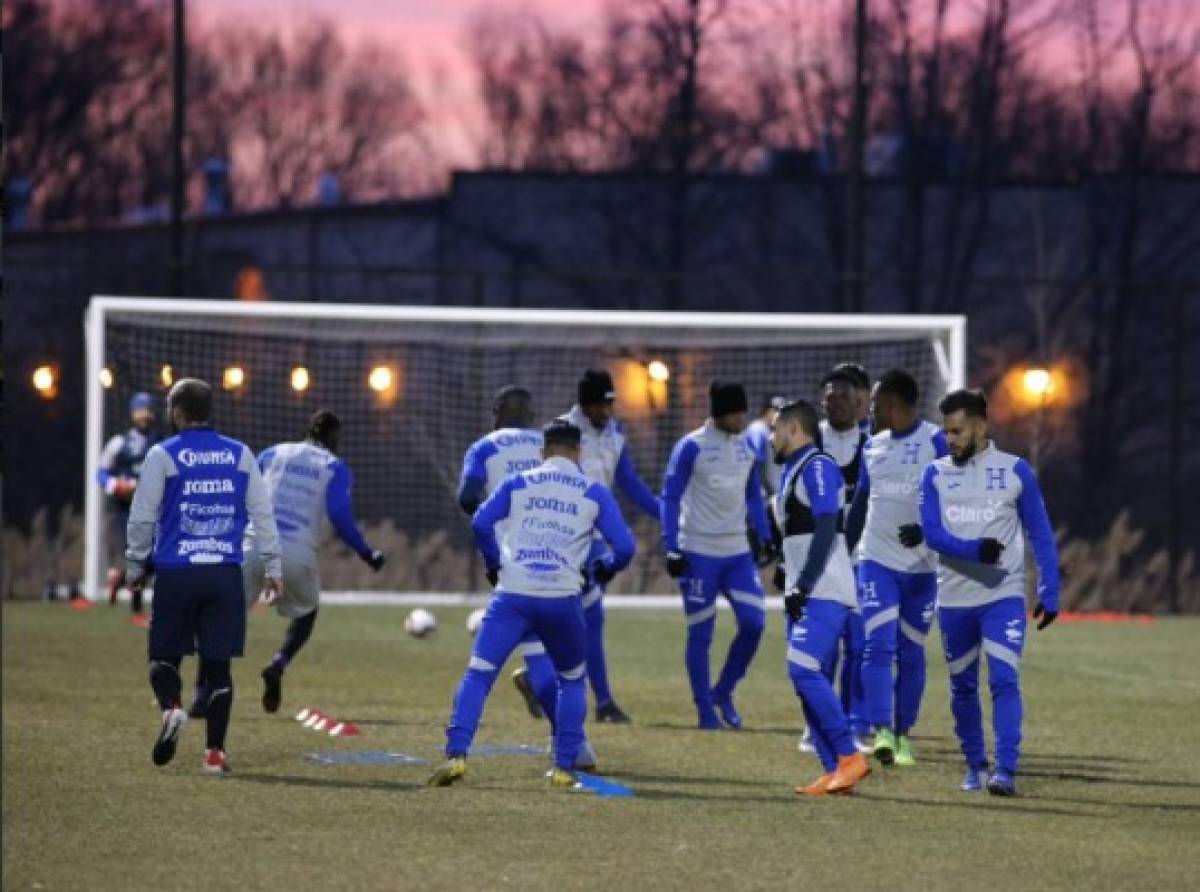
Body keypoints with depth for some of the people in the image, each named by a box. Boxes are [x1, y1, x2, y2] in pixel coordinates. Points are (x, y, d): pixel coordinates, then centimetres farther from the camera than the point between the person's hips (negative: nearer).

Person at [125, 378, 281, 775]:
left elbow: (141, 517, 1)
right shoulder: (240, 455, 8)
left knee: (164, 656, 9)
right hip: (226, 574, 2)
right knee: (218, 664, 5)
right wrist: (273, 568, 13)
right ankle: (214, 753, 1)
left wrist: (135, 567, 12)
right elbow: (262, 514, 8)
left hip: (176, 574, -2)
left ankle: (171, 708, -21)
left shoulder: (162, 456, -1)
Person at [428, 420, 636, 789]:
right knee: (573, 680, 21)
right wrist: (600, 570, 24)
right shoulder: (594, 493, 10)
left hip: (513, 595, -1)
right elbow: (624, 547, 4)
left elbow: (481, 522, -1)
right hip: (563, 600, 1)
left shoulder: (519, 483, 11)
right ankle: (564, 767, 13)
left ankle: (456, 755, -18)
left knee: (478, 673, -1)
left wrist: (494, 564, 14)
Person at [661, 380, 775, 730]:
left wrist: (765, 537, 11)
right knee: (701, 633, 0)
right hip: (699, 553, -5)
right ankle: (705, 710, 9)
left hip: (738, 553, 5)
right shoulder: (691, 447, -9)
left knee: (754, 622, -5)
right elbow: (671, 498, -9)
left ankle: (723, 693, 13)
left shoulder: (747, 446, 8)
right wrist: (671, 549, -15)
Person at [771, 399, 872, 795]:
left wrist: (802, 587, -21)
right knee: (805, 678, 5)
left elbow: (825, 530, -18)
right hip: (805, 595, 10)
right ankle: (833, 773, 4)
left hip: (824, 593, -10)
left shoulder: (818, 467, -10)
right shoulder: (793, 472, 20)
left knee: (804, 671, -18)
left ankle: (850, 757, -15)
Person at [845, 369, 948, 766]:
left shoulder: (935, 442, -6)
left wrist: (926, 529, -26)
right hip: (877, 561, 3)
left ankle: (903, 735, 15)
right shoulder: (873, 446, 11)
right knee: (879, 646, -12)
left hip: (922, 565, -3)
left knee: (911, 654, 5)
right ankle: (882, 733, -20)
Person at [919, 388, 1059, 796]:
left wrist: (1050, 593, -3)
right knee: (962, 687, 11)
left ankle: (1006, 770, -19)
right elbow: (932, 532, -6)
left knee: (1004, 681, -15)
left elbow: (1040, 534, 3)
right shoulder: (936, 474, 5)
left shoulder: (1016, 471, 1)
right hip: (953, 598, 3)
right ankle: (975, 766, 25)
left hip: (1004, 596, -3)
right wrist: (975, 550, -24)